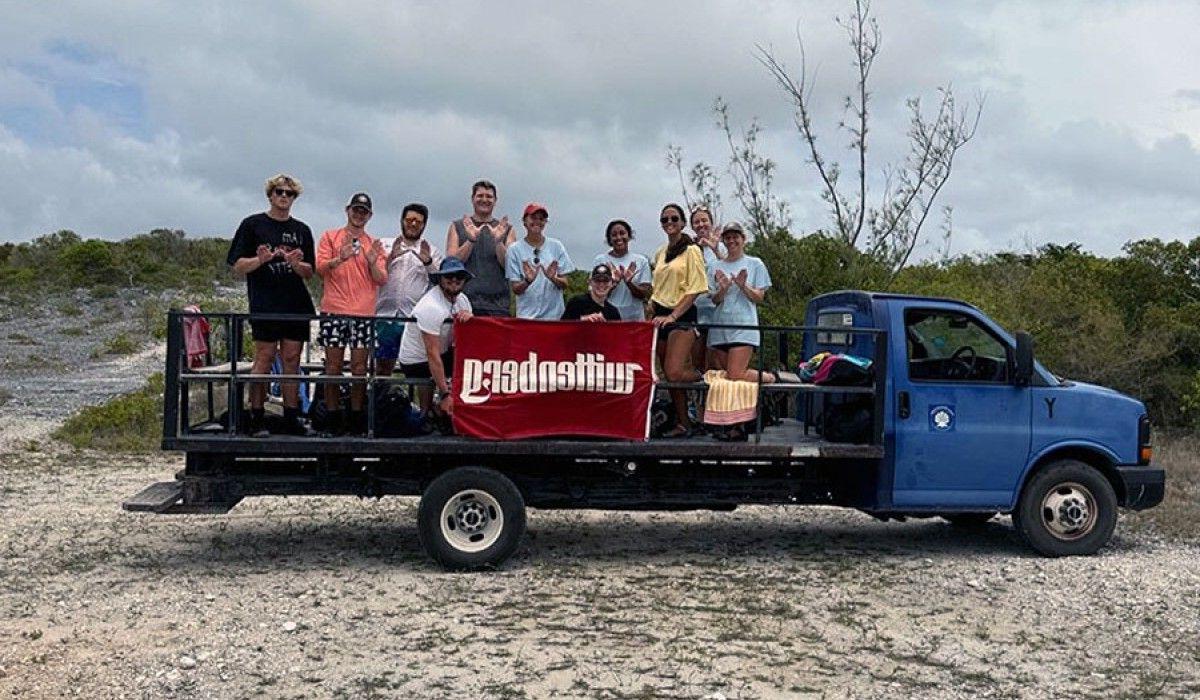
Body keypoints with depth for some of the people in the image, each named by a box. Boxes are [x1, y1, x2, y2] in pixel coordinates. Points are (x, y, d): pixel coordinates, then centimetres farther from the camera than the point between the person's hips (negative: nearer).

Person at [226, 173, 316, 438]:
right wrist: (262, 260, -17)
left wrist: (296, 263, -8)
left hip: (297, 305, 4)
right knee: (264, 357, -6)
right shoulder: (252, 224, 6)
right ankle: (257, 419, -1)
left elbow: (309, 273, 13)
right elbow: (238, 265, 2)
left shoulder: (302, 230, 17)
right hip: (265, 305, -4)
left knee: (292, 359, 3)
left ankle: (292, 419, 7)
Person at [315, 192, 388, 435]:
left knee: (360, 365, 2)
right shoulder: (330, 237, 9)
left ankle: (356, 416, 9)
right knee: (333, 364, 0)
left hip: (364, 313, 2)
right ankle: (332, 417, 7)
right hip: (334, 311, -1)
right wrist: (339, 259, -20)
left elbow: (382, 280, 7)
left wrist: (372, 262, -12)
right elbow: (320, 268, -1)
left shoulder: (375, 244, 13)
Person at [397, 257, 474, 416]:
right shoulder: (432, 307, -27)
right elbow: (432, 355, -30)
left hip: (443, 353, 8)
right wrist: (445, 395, -32)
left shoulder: (462, 300, -2)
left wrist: (469, 318, -25)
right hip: (417, 363, -8)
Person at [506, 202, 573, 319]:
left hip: (554, 314, 2)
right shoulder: (515, 249, 1)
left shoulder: (556, 246, 6)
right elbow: (516, 290, -1)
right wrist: (528, 281, -21)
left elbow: (564, 284, 4)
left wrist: (553, 278, -16)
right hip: (526, 315, -1)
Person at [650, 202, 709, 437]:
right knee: (668, 374, 6)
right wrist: (652, 302, 10)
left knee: (674, 373, -21)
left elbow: (695, 289, -11)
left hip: (682, 315, -7)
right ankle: (682, 423, 14)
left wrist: (672, 316, -17)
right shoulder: (660, 253, 17)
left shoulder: (691, 250, -4)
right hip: (661, 316, 7)